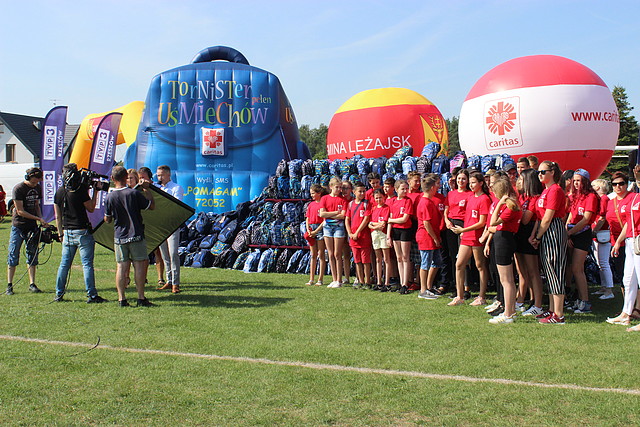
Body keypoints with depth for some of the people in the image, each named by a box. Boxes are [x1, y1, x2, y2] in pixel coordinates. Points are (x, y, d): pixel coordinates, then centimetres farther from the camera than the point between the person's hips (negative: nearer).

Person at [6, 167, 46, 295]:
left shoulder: (38, 188, 6)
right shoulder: (18, 189, -13)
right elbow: (20, 211, -15)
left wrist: (41, 219, 2)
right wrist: (38, 218, -17)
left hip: (32, 227, 5)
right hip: (18, 227, -5)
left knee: (32, 255, 5)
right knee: (13, 256, -1)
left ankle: (32, 284, 9)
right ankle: (9, 285, 7)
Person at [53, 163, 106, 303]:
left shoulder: (59, 192, 5)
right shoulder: (80, 191, -14)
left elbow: (57, 216, 10)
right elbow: (91, 208, -2)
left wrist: (61, 233, 18)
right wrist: (95, 192, 5)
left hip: (67, 232, 6)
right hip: (82, 232, -6)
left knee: (64, 264, 13)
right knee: (87, 264, -2)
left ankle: (59, 294, 18)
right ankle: (91, 295, -1)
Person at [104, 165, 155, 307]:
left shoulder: (110, 197, -1)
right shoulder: (134, 193, -9)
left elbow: (107, 219, 7)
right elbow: (152, 206, 1)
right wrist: (146, 189, 8)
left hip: (119, 237, 3)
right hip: (136, 235, -2)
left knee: (121, 267, 5)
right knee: (139, 265, 2)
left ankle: (121, 299, 5)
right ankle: (141, 298, 3)